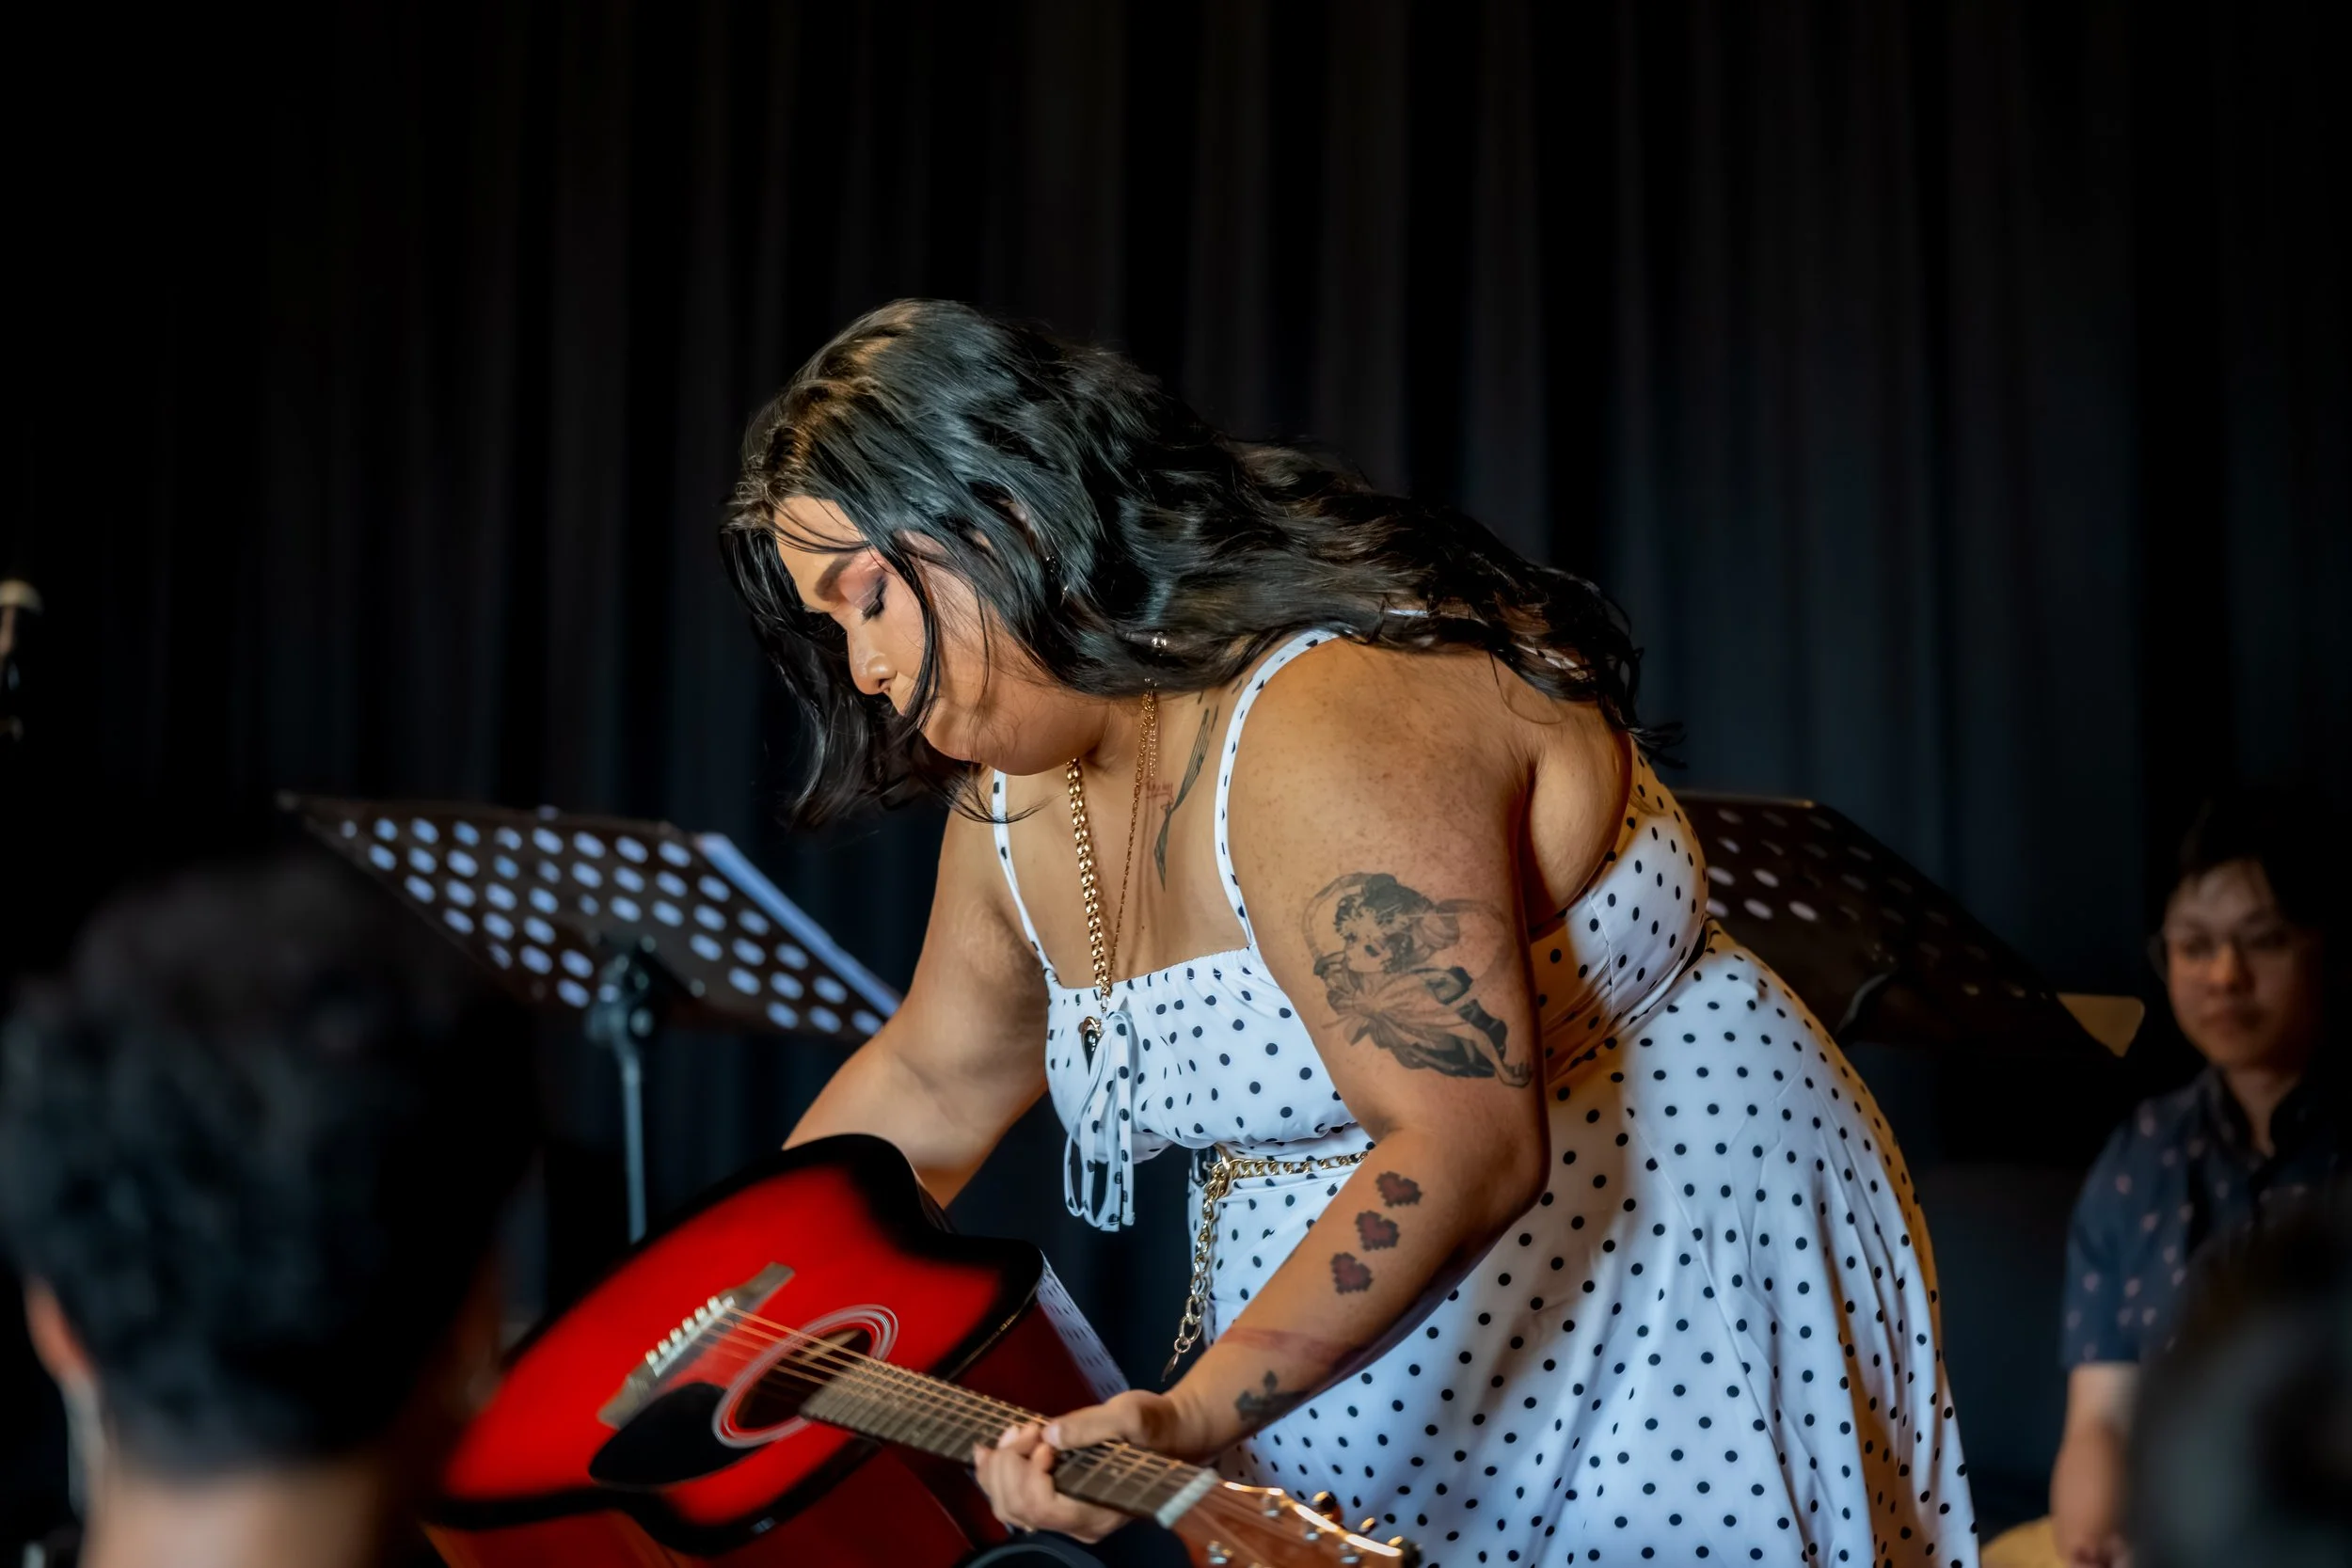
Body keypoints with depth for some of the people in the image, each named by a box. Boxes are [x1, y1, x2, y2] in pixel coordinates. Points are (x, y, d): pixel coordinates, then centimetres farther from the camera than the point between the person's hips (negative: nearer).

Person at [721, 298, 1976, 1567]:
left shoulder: (1333, 724, -27)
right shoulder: (1017, 796, 3)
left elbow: (1466, 1146, -35)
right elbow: (928, 1086, 19)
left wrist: (1196, 1417, -42)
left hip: (1655, 1299, -8)